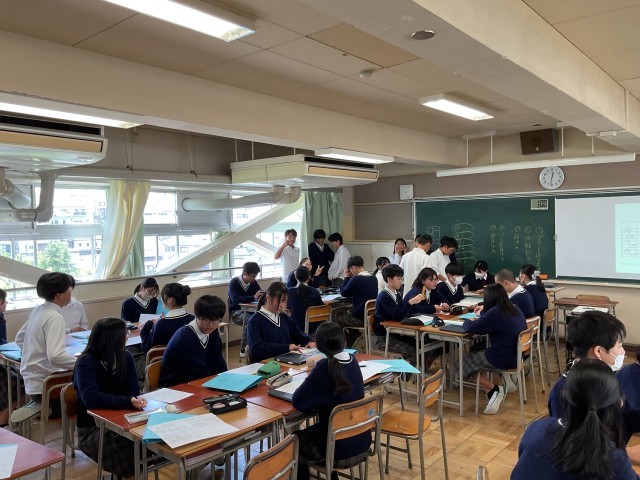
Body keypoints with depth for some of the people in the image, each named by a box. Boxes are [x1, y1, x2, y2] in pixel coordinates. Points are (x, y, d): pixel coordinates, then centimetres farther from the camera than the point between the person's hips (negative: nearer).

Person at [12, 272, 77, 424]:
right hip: (44, 384, -8)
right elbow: (55, 356, -30)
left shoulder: (37, 310, 5)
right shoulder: (55, 317, -21)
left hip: (31, 379, 8)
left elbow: (19, 339, 18)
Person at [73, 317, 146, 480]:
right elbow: (91, 398, -29)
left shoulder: (126, 357, 0)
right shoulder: (86, 362, -16)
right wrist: (128, 402, -40)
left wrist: (134, 401, -27)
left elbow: (133, 392, -3)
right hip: (92, 427, -5)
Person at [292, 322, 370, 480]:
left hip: (340, 447, -7)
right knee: (309, 431, 30)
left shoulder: (324, 368, -24)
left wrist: (310, 378, -4)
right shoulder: (352, 361, -3)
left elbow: (297, 402, -19)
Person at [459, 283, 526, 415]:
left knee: (464, 364, 7)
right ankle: (496, 392, 10)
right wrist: (483, 313, 42)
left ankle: (495, 390, 3)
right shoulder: (514, 309, 5)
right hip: (516, 355, 9)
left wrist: (467, 321, 5)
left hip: (504, 358, -9)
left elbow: (471, 328, -17)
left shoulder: (495, 312, -22)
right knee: (474, 356, 21)